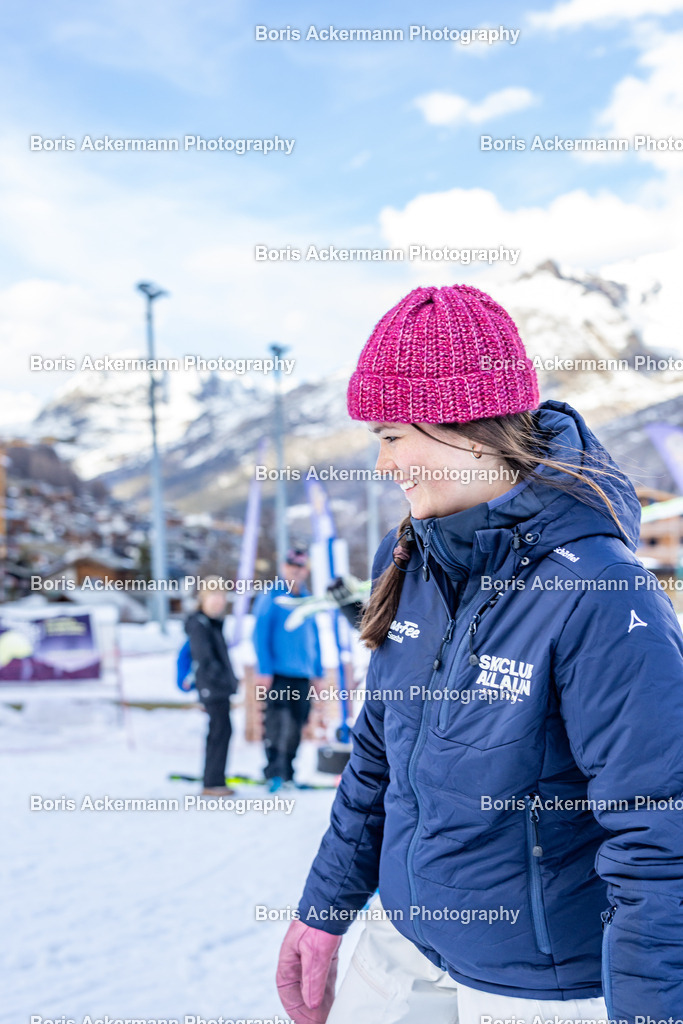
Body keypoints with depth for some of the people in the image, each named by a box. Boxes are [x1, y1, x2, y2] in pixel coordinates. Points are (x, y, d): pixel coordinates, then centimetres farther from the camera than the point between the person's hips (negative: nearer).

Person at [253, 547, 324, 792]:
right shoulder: (271, 598, -3)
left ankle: (287, 774, 16)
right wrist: (265, 670, -14)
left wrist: (317, 670, 16)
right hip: (278, 673, -6)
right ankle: (274, 773, -11)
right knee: (277, 721, -14)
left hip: (302, 675, 6)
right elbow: (260, 635, -8)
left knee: (295, 727, 7)